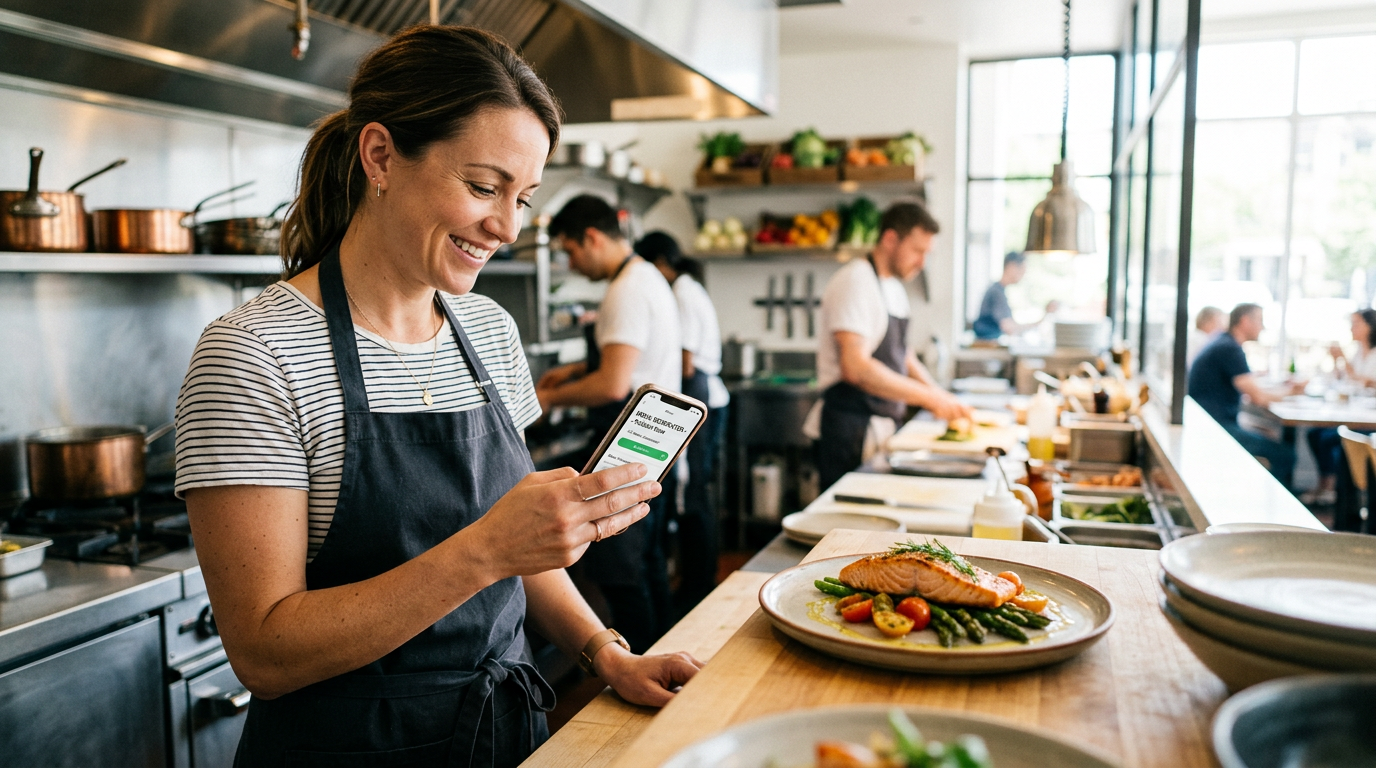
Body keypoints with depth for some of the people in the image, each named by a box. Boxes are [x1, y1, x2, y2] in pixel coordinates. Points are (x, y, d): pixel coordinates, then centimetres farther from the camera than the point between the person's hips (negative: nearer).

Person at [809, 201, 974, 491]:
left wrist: (941, 398, 8)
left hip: (883, 429, 9)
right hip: (852, 432, -9)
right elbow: (855, 367, -26)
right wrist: (929, 397, -22)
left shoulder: (894, 287, 16)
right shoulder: (855, 282, -15)